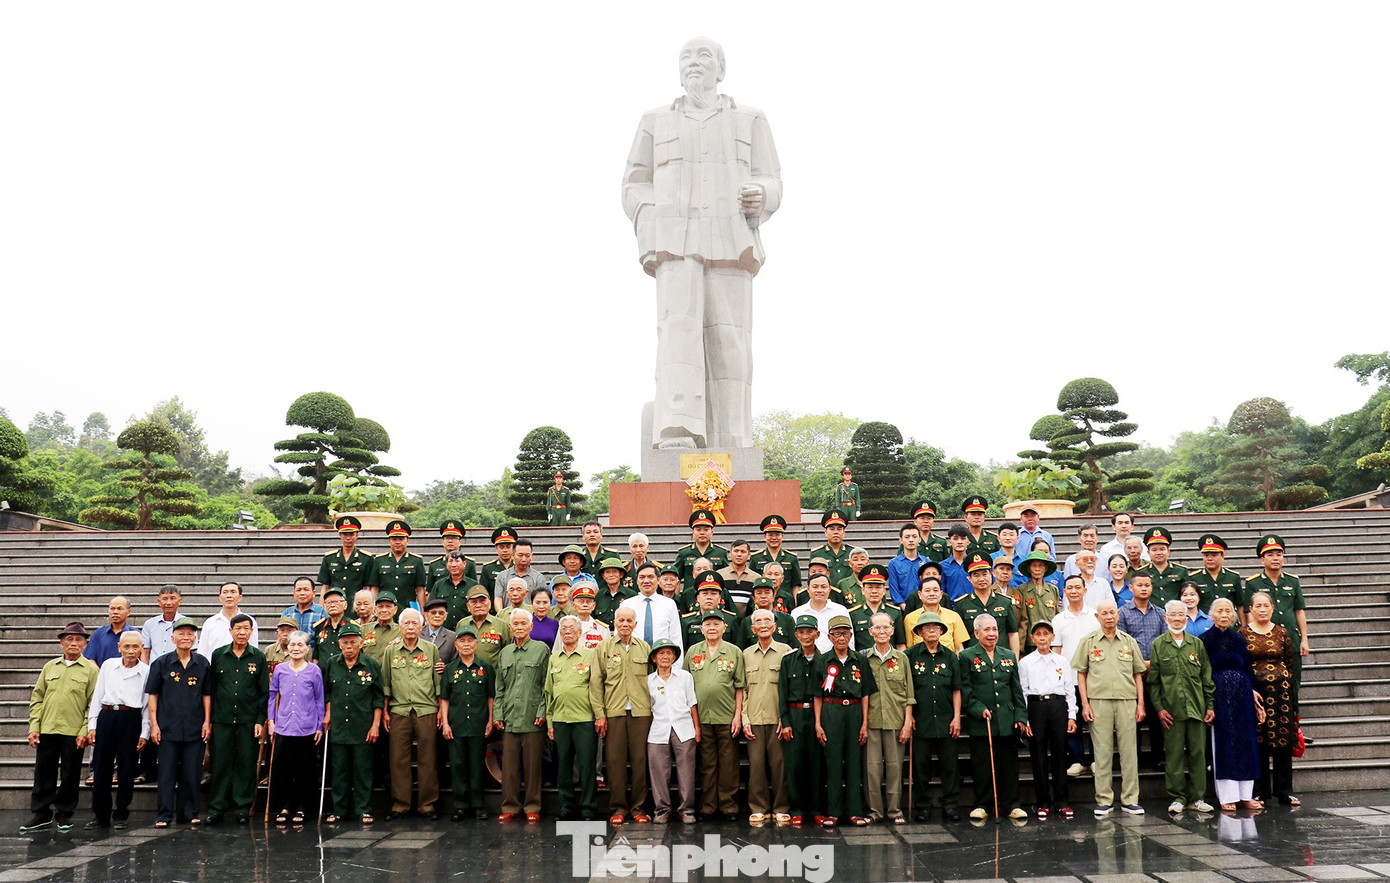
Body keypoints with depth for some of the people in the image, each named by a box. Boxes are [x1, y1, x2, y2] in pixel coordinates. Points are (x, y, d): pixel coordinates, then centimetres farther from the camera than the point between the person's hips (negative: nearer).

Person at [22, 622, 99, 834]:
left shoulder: (91, 669, 1)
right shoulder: (50, 667, 12)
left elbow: (93, 704, -2)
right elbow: (37, 698, 12)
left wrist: (85, 731, -9)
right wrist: (34, 726, 2)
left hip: (73, 733, -3)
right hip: (46, 730, 3)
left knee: (70, 776, 4)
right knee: (43, 773, 8)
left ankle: (64, 815, 16)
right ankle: (41, 815, 18)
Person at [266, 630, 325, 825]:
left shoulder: (314, 671, 0)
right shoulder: (280, 670, 5)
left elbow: (319, 700, 5)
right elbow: (272, 696, 14)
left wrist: (320, 726, 5)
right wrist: (270, 720, 8)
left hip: (307, 728, -1)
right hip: (283, 727, 1)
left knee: (303, 770, 5)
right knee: (281, 768, -1)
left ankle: (300, 808, 16)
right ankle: (284, 807, 13)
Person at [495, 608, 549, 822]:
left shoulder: (541, 649, 2)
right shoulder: (505, 653, 15)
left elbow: (547, 685, -1)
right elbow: (499, 688, 17)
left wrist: (542, 712, -8)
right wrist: (497, 713, 8)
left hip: (533, 718, -4)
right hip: (509, 718, 4)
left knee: (532, 765, 1)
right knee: (509, 765, 4)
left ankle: (532, 808, 10)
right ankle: (510, 807, 13)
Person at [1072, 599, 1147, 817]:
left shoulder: (1129, 642, 11)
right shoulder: (1088, 642, 5)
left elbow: (1138, 674, 14)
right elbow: (1081, 674, 5)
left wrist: (1140, 703, 7)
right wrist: (1085, 704, -3)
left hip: (1127, 701, 2)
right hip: (1099, 701, -2)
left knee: (1129, 752, 3)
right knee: (1102, 753, 1)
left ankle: (1130, 800, 12)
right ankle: (1104, 801, 7)